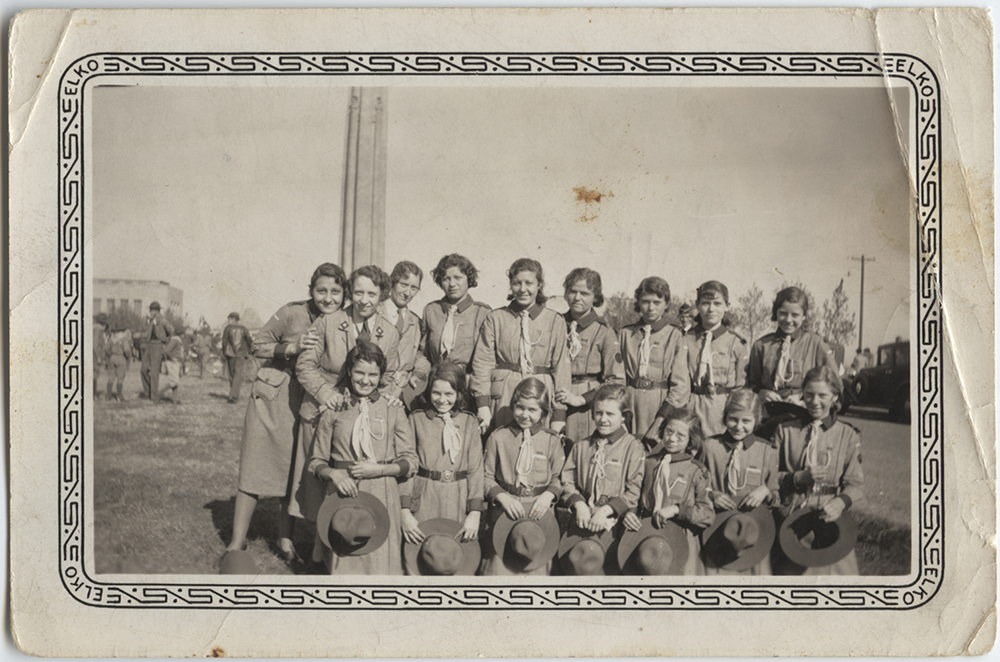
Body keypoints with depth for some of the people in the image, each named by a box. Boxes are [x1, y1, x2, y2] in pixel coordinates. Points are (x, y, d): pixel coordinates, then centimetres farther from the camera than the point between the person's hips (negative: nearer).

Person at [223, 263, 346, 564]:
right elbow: (257, 346, -5)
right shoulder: (292, 313, -13)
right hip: (272, 396, -2)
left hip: (309, 403, 3)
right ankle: (237, 542, 10)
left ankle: (285, 540, 23)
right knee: (255, 468, 0)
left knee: (297, 470, 8)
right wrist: (292, 347, -20)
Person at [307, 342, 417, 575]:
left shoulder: (393, 410, 7)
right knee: (343, 562, 0)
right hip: (343, 493, 0)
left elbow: (410, 461, 4)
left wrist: (379, 469, -11)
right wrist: (334, 474, -11)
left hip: (382, 496, 0)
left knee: (380, 562, -6)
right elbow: (316, 461, 8)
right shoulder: (334, 410, 7)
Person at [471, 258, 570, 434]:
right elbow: (482, 362, 3)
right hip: (502, 399, 0)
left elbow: (561, 368, 5)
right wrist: (483, 404, -7)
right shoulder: (495, 319, 9)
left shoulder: (555, 322, 8)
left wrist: (559, 416, -2)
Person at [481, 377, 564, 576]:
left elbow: (559, 477, 9)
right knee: (500, 565, -6)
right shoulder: (498, 437, 2)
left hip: (539, 510, 1)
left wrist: (548, 495, -9)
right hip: (506, 508, -1)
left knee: (537, 567, -1)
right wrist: (502, 497, -10)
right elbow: (486, 476, 5)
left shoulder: (552, 439, 5)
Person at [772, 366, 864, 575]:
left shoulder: (848, 435, 3)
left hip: (830, 519, 0)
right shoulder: (785, 431, 5)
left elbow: (856, 484, 0)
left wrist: (840, 502, -20)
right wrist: (798, 478, -16)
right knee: (789, 572, 3)